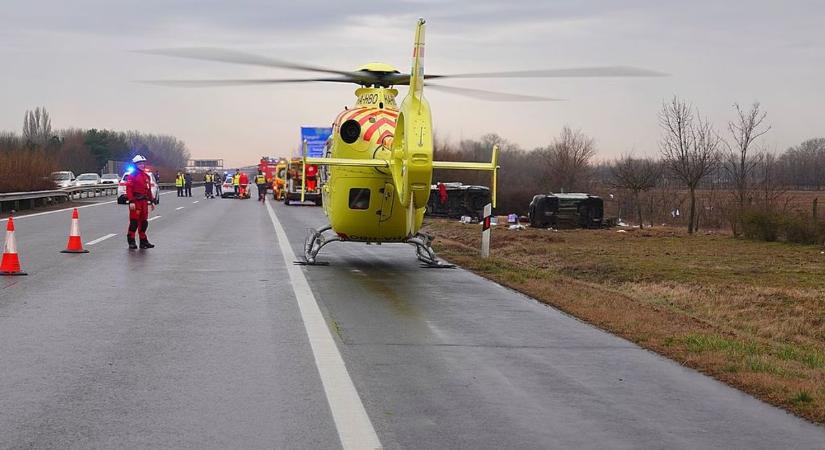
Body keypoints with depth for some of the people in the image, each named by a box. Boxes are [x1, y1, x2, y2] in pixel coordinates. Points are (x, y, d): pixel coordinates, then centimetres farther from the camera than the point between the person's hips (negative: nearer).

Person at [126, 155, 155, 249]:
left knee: (144, 222, 12)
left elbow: (149, 190, 22)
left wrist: (152, 201, 19)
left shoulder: (146, 176, 16)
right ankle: (131, 242, -2)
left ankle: (143, 241, 19)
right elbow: (129, 189, -15)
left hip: (144, 202, 7)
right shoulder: (133, 175, -7)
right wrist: (131, 202, -22)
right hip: (136, 201, -7)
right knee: (134, 222, -7)